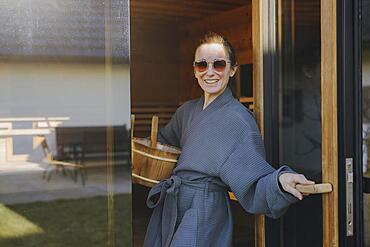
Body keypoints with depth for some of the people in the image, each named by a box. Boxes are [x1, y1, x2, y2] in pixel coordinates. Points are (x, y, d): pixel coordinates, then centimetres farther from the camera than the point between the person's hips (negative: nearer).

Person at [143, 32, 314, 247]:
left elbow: (254, 185, -20)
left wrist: (280, 180, -37)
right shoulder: (187, 111, 7)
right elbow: (162, 141, 28)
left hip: (204, 217, -6)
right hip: (169, 211, 7)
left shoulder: (238, 119, -13)